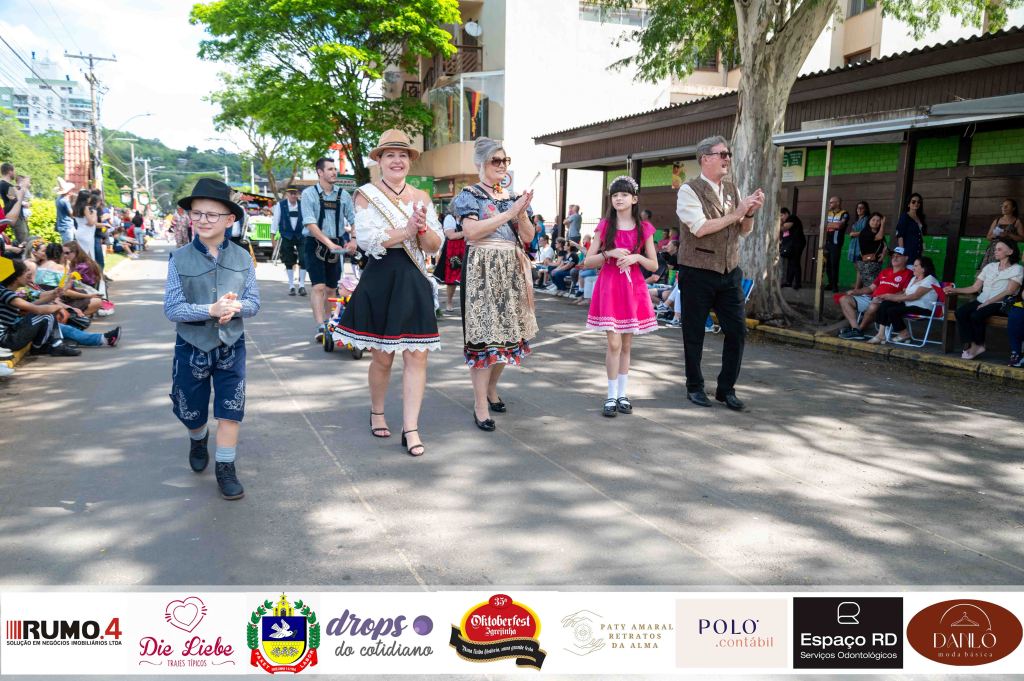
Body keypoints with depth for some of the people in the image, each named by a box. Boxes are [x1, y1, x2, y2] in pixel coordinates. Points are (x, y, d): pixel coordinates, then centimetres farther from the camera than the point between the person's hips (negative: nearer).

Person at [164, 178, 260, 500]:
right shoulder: (180, 259, -10)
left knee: (231, 411, 1)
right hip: (192, 348, 0)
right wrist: (212, 310, -27)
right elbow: (172, 309, -14)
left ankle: (225, 468, 16)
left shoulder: (242, 257, -5)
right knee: (192, 412, 17)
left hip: (231, 347, 0)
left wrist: (236, 307, -25)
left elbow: (254, 302, -3)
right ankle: (198, 439, 50)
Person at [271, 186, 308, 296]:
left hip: (301, 235, 0)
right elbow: (275, 219, -1)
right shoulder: (280, 205, -4)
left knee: (303, 260, -9)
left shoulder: (302, 205, -1)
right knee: (289, 262, 6)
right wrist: (273, 233, -4)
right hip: (287, 236, 0)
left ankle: (302, 285, 2)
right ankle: (291, 286, 17)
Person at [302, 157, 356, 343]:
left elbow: (354, 220, 7)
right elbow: (310, 224, -14)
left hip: (336, 245, 4)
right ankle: (320, 328, -17)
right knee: (319, 287, -13)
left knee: (331, 288, 11)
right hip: (315, 244, -4)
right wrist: (329, 243, -22)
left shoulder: (343, 195, 5)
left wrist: (354, 240, -11)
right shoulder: (309, 194, -6)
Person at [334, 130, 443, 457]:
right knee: (383, 357, 7)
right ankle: (377, 414, 32)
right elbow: (367, 239, -14)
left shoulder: (421, 197, 10)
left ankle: (411, 428, 4)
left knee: (417, 356, -3)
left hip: (414, 282, 3)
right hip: (380, 280, -3)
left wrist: (422, 227, -15)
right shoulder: (367, 195, 0)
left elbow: (435, 246, 5)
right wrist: (408, 230, -18)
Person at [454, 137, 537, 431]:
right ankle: (480, 405, -4)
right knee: (484, 334, -9)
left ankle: (491, 388, 27)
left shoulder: (513, 197, 16)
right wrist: (509, 213, -15)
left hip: (511, 271, 6)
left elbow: (528, 237, 10)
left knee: (507, 331, 8)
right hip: (482, 271, -6)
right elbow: (471, 231, -16)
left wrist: (522, 213, -8)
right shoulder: (470, 195, 0)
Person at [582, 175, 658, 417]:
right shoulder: (604, 226, 2)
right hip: (609, 287, -1)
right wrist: (609, 253, -14)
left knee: (626, 345, 8)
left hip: (633, 288, 2)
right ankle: (611, 396, 3)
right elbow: (588, 261, 1)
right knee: (614, 344, -7)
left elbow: (654, 265, 5)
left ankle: (622, 394, 18)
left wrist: (637, 257, -13)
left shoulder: (644, 228, 3)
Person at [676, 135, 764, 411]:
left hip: (729, 272, 5)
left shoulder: (732, 189, 11)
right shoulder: (689, 190, -8)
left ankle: (726, 388, 17)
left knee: (737, 330, 3)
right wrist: (735, 214, -15)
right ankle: (695, 387, 22)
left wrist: (750, 213, -6)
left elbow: (744, 232, 13)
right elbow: (700, 228, -20)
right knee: (694, 334, 5)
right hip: (697, 273, -5)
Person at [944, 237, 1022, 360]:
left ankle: (979, 345, -11)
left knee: (976, 315, -33)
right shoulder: (990, 267, 19)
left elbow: (1009, 292, -10)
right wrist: (954, 290, 4)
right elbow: (975, 287, 16)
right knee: (960, 312, -24)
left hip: (1000, 304, -5)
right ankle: (970, 345, -23)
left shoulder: (1017, 269, 2)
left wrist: (987, 302, -19)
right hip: (982, 301, 5)